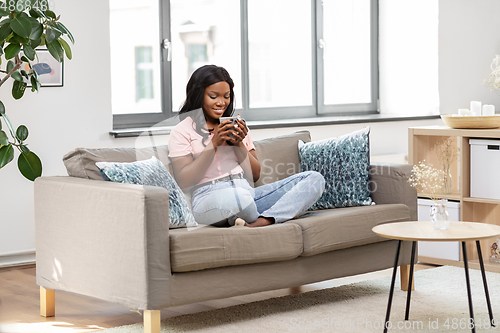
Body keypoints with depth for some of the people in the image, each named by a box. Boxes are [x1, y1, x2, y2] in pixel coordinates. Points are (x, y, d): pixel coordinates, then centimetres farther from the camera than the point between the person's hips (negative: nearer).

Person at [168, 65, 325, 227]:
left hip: (246, 191, 6)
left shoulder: (237, 127, 24)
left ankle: (262, 221, -34)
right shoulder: (181, 131, 8)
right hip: (209, 198, -6)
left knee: (314, 179, -13)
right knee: (237, 196, -45)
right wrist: (214, 143, -7)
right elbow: (183, 181, -4)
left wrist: (239, 144, 2)